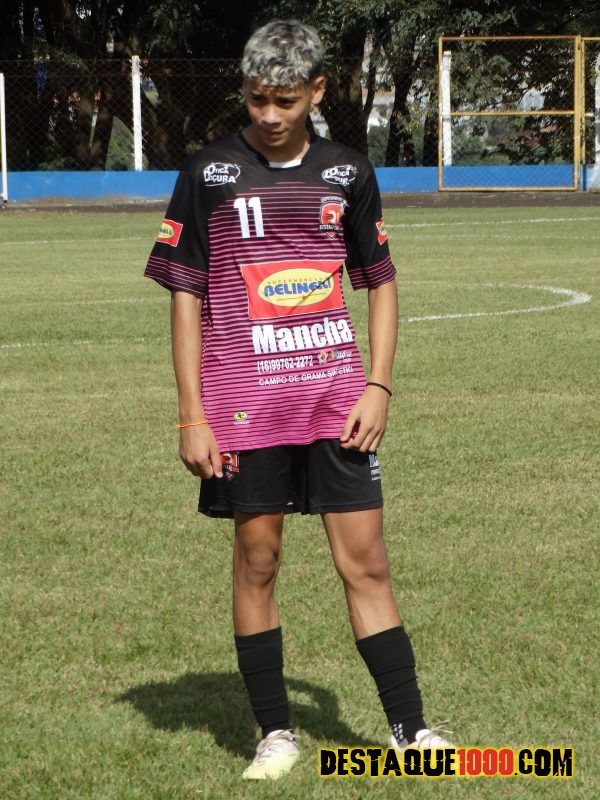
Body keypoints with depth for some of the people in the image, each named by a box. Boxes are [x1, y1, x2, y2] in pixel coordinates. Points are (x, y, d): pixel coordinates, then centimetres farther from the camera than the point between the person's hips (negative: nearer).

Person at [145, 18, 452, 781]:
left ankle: (409, 728, 6)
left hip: (337, 400, 2)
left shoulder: (347, 173, 6)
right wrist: (191, 414, -4)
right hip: (244, 404, -1)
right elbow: (186, 296, 1)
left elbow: (379, 282, 14)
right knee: (257, 560, 4)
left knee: (365, 561, 0)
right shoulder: (209, 173, -1)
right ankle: (275, 732, 15)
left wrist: (378, 387, 3)